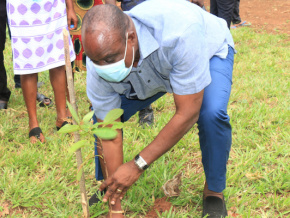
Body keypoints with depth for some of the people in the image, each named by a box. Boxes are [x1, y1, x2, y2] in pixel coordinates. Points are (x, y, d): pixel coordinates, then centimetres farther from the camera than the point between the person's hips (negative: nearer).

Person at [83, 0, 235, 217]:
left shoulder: (178, 31, -47)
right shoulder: (100, 61, -31)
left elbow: (187, 114, -39)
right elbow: (110, 134, -24)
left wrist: (137, 165, -36)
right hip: (152, 74, 4)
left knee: (211, 114, -32)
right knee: (101, 120, -10)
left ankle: (214, 191, -4)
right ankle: (106, 189, 18)